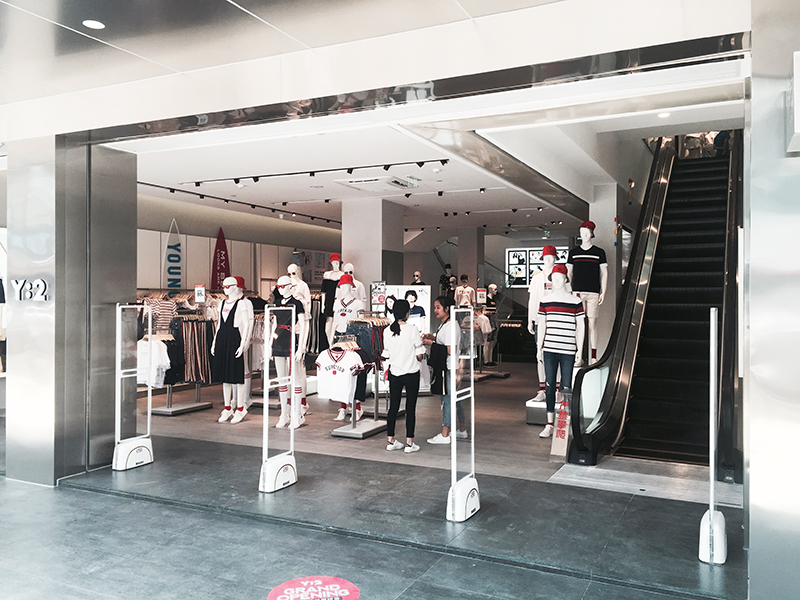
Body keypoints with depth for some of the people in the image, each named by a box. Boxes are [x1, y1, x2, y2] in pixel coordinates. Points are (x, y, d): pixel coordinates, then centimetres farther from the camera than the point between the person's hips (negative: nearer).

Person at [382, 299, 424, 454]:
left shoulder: (387, 331, -3)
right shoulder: (412, 329, -14)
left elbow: (386, 355, 4)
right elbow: (419, 355, -12)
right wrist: (419, 358, 10)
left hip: (394, 373, 4)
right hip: (411, 373, -4)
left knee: (393, 406, 13)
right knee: (411, 407, 4)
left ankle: (390, 441, 20)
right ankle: (409, 443, 8)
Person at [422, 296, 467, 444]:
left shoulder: (451, 325, -17)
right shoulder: (444, 325, 15)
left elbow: (450, 350, -22)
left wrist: (431, 343, -17)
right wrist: (434, 337, 10)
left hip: (449, 369, -10)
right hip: (445, 367, 10)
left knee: (447, 400, -5)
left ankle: (445, 435, 0)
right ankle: (462, 430, 26)